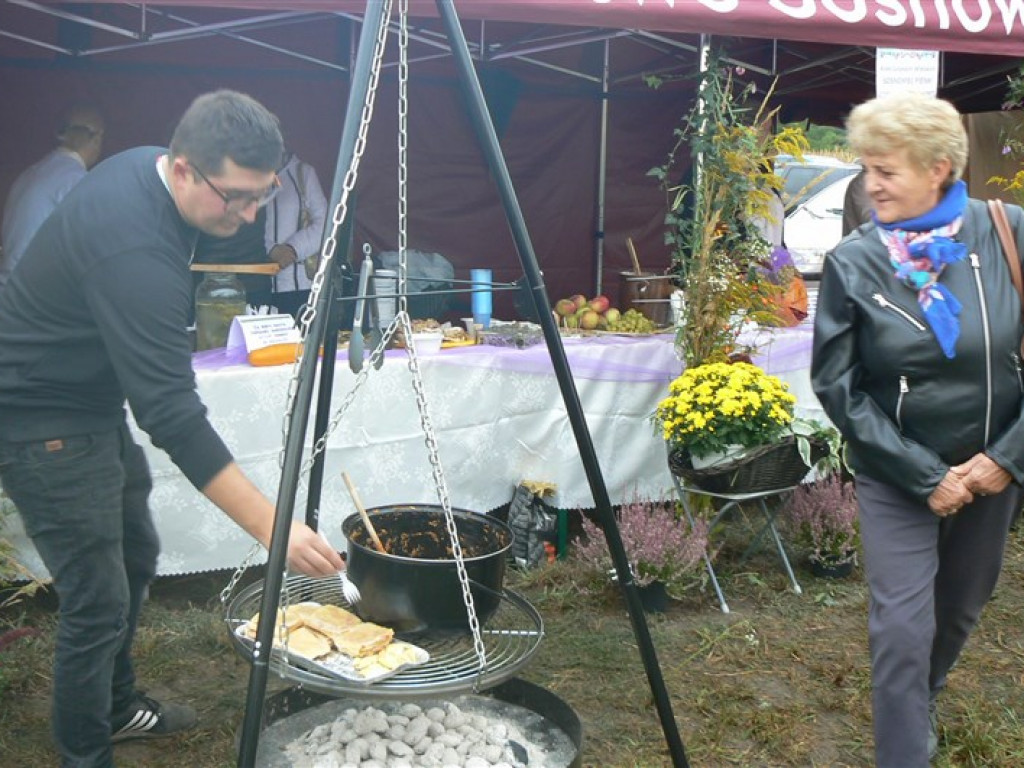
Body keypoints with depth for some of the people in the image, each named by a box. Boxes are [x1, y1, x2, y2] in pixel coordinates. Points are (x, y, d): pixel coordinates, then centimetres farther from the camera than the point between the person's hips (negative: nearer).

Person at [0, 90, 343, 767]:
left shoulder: (144, 171, -4)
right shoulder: (133, 249, -33)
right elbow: (173, 415, -37)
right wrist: (271, 526, -39)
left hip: (95, 405, 10)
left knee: (136, 559, 20)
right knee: (98, 603, -5)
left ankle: (117, 707, 40)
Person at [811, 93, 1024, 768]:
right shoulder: (853, 263, -12)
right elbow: (837, 385, -11)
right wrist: (925, 476, -13)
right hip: (898, 478, -2)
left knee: (961, 609, 20)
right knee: (902, 629, -6)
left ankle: (923, 700, 50)